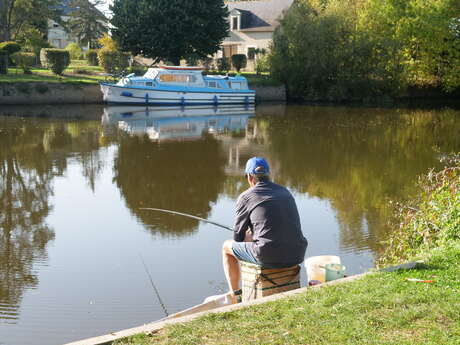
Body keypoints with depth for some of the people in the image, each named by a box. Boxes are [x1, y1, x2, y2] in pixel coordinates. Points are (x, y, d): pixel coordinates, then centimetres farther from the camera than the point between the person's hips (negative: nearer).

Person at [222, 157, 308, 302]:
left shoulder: (246, 197, 1)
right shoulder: (285, 192, 17)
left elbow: (238, 237, 6)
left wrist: (248, 235, 30)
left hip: (270, 257, -6)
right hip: (297, 256, 6)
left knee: (227, 247, 20)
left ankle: (234, 296, 26)